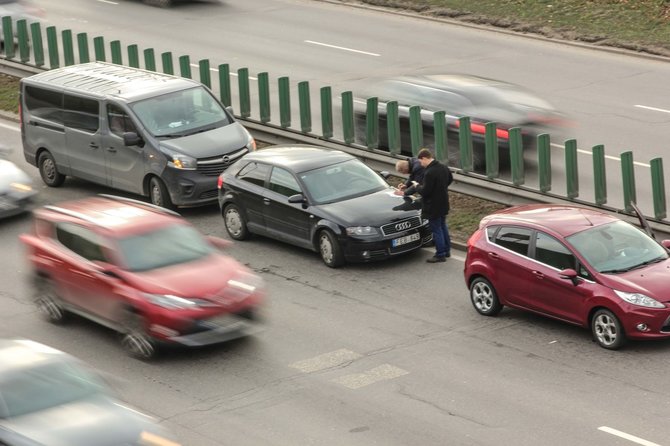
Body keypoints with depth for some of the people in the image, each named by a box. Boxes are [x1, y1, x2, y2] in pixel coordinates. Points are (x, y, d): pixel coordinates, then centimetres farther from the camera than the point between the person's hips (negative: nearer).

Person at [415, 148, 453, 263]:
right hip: (444, 205, 9)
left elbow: (425, 191, -25)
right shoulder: (443, 167, 1)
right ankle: (446, 250, 33)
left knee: (436, 230, 1)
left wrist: (417, 186, -7)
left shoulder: (429, 173, -27)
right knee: (443, 226, 22)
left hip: (433, 207, -9)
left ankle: (440, 255, 7)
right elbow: (450, 179, 20)